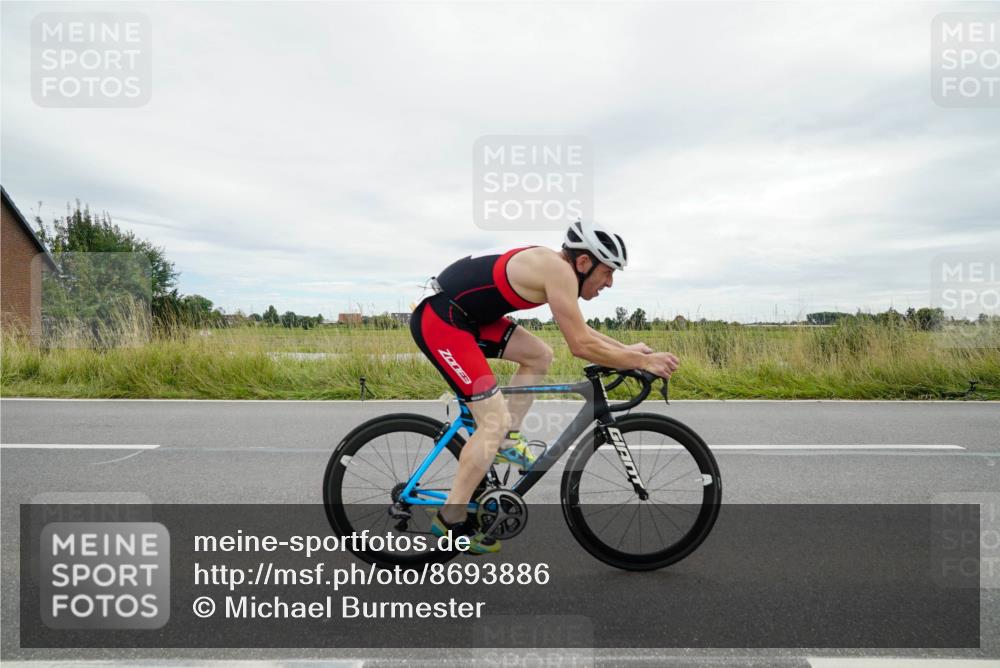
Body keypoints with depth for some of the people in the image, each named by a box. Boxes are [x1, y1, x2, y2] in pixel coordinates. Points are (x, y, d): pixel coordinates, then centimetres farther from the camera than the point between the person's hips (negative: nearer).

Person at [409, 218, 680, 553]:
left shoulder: (552, 264, 11)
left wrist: (626, 349, 20)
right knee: (496, 419, -10)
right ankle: (450, 520, 2)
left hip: (464, 312, 10)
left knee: (539, 356, 13)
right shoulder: (559, 271, -18)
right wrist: (643, 362, -8)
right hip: (438, 318, -10)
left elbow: (579, 330, 23)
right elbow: (582, 345, -18)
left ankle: (506, 442, 17)